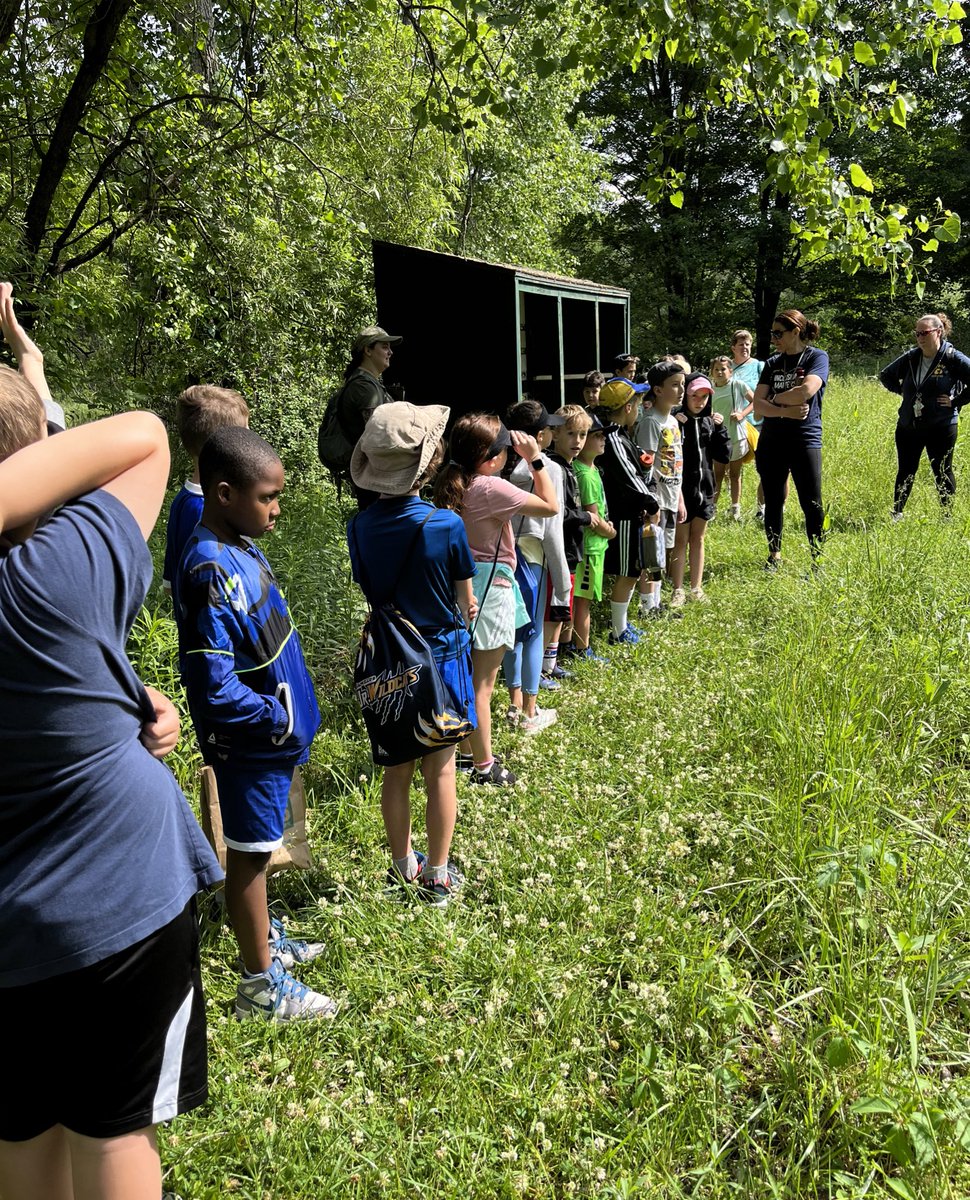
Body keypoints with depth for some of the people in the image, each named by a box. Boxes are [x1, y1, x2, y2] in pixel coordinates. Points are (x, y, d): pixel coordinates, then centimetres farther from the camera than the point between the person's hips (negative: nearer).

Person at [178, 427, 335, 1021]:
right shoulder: (211, 573, -28)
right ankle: (260, 983, 25)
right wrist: (281, 722, -17)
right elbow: (214, 688, -29)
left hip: (277, 735, 9)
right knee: (250, 854, 8)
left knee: (260, 848, 24)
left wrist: (295, 717, 10)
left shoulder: (244, 546, 2)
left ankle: (265, 936, 44)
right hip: (251, 743, -9)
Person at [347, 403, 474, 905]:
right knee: (440, 770, 9)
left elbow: (370, 591, 1)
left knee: (396, 769, 16)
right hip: (441, 655, -3)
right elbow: (465, 605, -9)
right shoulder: (446, 525, -19)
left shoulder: (359, 527, -9)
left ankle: (403, 867, 31)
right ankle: (438, 876, 21)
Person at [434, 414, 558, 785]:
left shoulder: (452, 486, 3)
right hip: (490, 587, -8)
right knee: (482, 684, 1)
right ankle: (484, 767, 11)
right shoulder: (491, 488, -21)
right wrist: (534, 459, -9)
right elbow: (550, 506, -15)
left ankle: (466, 751, 33)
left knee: (467, 679, 19)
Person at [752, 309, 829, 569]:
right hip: (771, 442, 5)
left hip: (805, 440, -4)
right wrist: (785, 411, -15)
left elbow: (806, 390, -20)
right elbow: (758, 404, 1)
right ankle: (774, 555, 23)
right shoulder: (772, 363, 10)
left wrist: (774, 398, -6)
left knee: (811, 504, -3)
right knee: (773, 501, 10)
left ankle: (818, 558, 8)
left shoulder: (817, 357, -2)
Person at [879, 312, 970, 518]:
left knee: (943, 472, 7)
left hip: (941, 428, -4)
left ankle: (948, 516, 19)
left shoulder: (953, 359, -10)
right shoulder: (910, 358, 4)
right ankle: (896, 514, 19)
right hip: (908, 427, 4)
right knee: (905, 472, 10)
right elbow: (885, 376, 19)